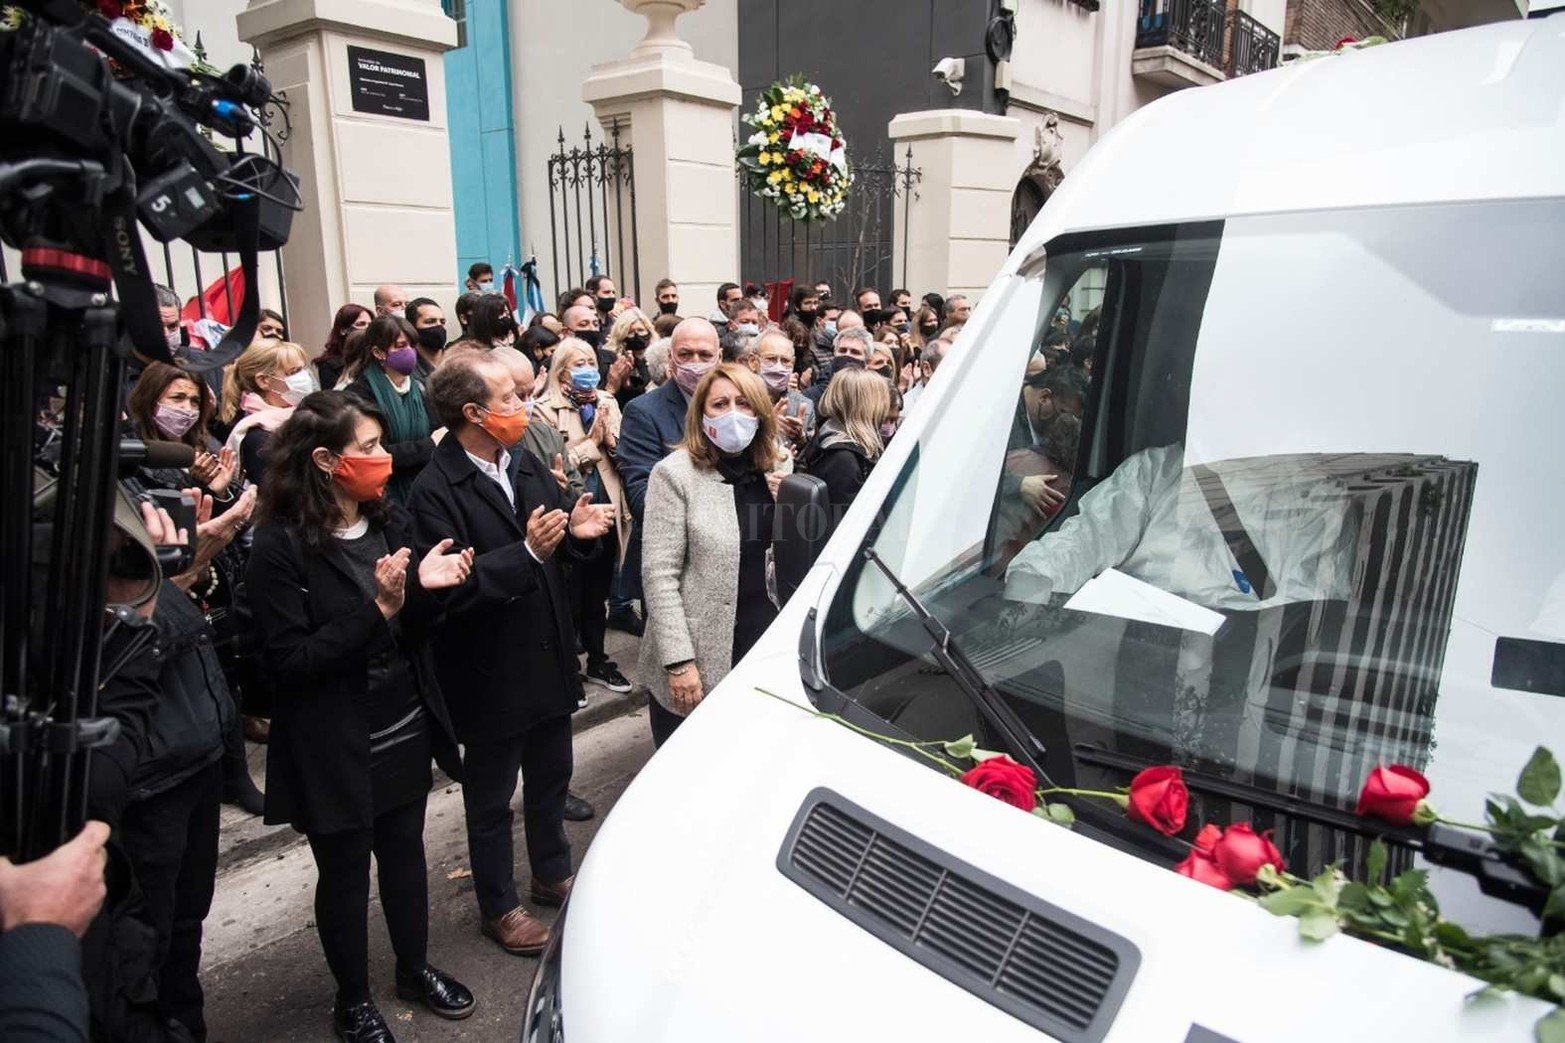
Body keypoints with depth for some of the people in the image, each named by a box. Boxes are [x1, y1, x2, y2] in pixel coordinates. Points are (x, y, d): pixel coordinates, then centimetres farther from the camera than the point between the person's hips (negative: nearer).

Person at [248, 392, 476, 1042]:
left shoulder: (391, 523, 0)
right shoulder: (282, 546, -17)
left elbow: (410, 634, 6)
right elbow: (289, 661, -19)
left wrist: (425, 589, -15)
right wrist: (373, 608, -28)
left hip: (406, 730, 5)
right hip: (335, 745, -5)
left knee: (405, 852, 20)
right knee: (344, 871, 13)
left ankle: (415, 968, 42)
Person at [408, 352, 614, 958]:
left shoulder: (527, 465, 3)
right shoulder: (435, 491, -19)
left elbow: (558, 548, 9)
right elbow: (450, 589, -26)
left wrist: (578, 533, -13)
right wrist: (527, 553, -34)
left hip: (549, 659, 7)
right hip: (491, 675, -7)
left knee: (551, 779, 24)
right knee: (491, 798, 14)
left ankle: (552, 875, 46)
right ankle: (499, 907, 34)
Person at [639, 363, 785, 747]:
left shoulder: (771, 471, 9)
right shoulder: (675, 474, -9)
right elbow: (658, 574, -14)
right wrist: (678, 662, -17)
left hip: (765, 643, 5)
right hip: (699, 659, -5)